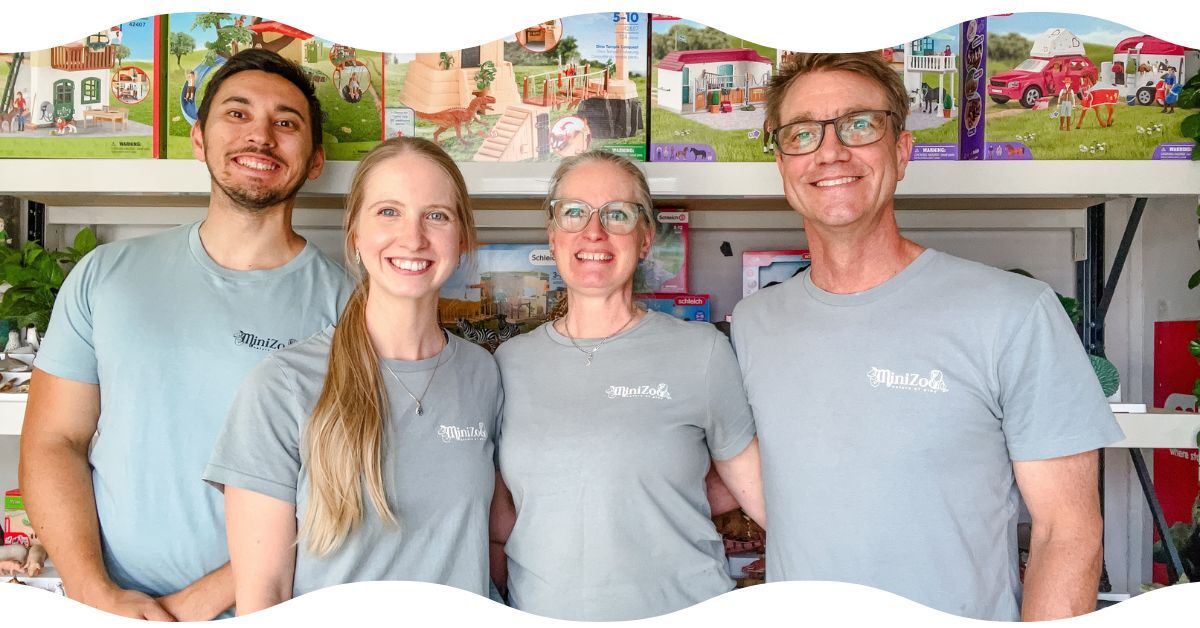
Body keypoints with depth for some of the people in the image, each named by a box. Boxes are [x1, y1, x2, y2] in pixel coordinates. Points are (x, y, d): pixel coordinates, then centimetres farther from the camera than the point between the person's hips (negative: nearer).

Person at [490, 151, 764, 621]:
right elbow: (500, 514, 9)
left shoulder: (701, 352, -7)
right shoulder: (512, 362, 1)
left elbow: (760, 491, -3)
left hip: (679, 611, -2)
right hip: (540, 611, 2)